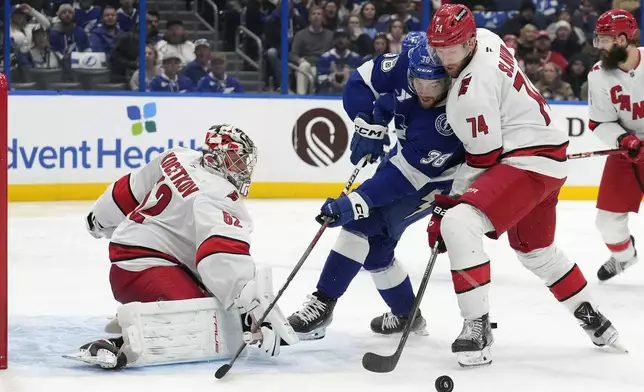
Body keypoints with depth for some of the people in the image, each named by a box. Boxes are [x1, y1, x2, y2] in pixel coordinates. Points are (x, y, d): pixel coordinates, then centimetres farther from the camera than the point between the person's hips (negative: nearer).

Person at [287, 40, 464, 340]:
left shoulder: (449, 117, -38)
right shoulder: (405, 66, -23)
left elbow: (408, 173, -38)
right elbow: (360, 82, -7)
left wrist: (357, 202, -42)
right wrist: (370, 125, -22)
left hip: (434, 181, -7)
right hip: (406, 154, 7)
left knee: (362, 223, -21)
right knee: (375, 242, 5)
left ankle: (322, 304, -17)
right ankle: (406, 314, 24)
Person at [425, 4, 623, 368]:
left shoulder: (472, 88, -23)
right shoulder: (484, 38, 3)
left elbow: (483, 158, -18)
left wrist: (449, 203, -11)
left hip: (529, 162, -11)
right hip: (549, 156, 11)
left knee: (459, 224, -25)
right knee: (536, 250, 27)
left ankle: (477, 326, -23)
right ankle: (592, 318, 42)